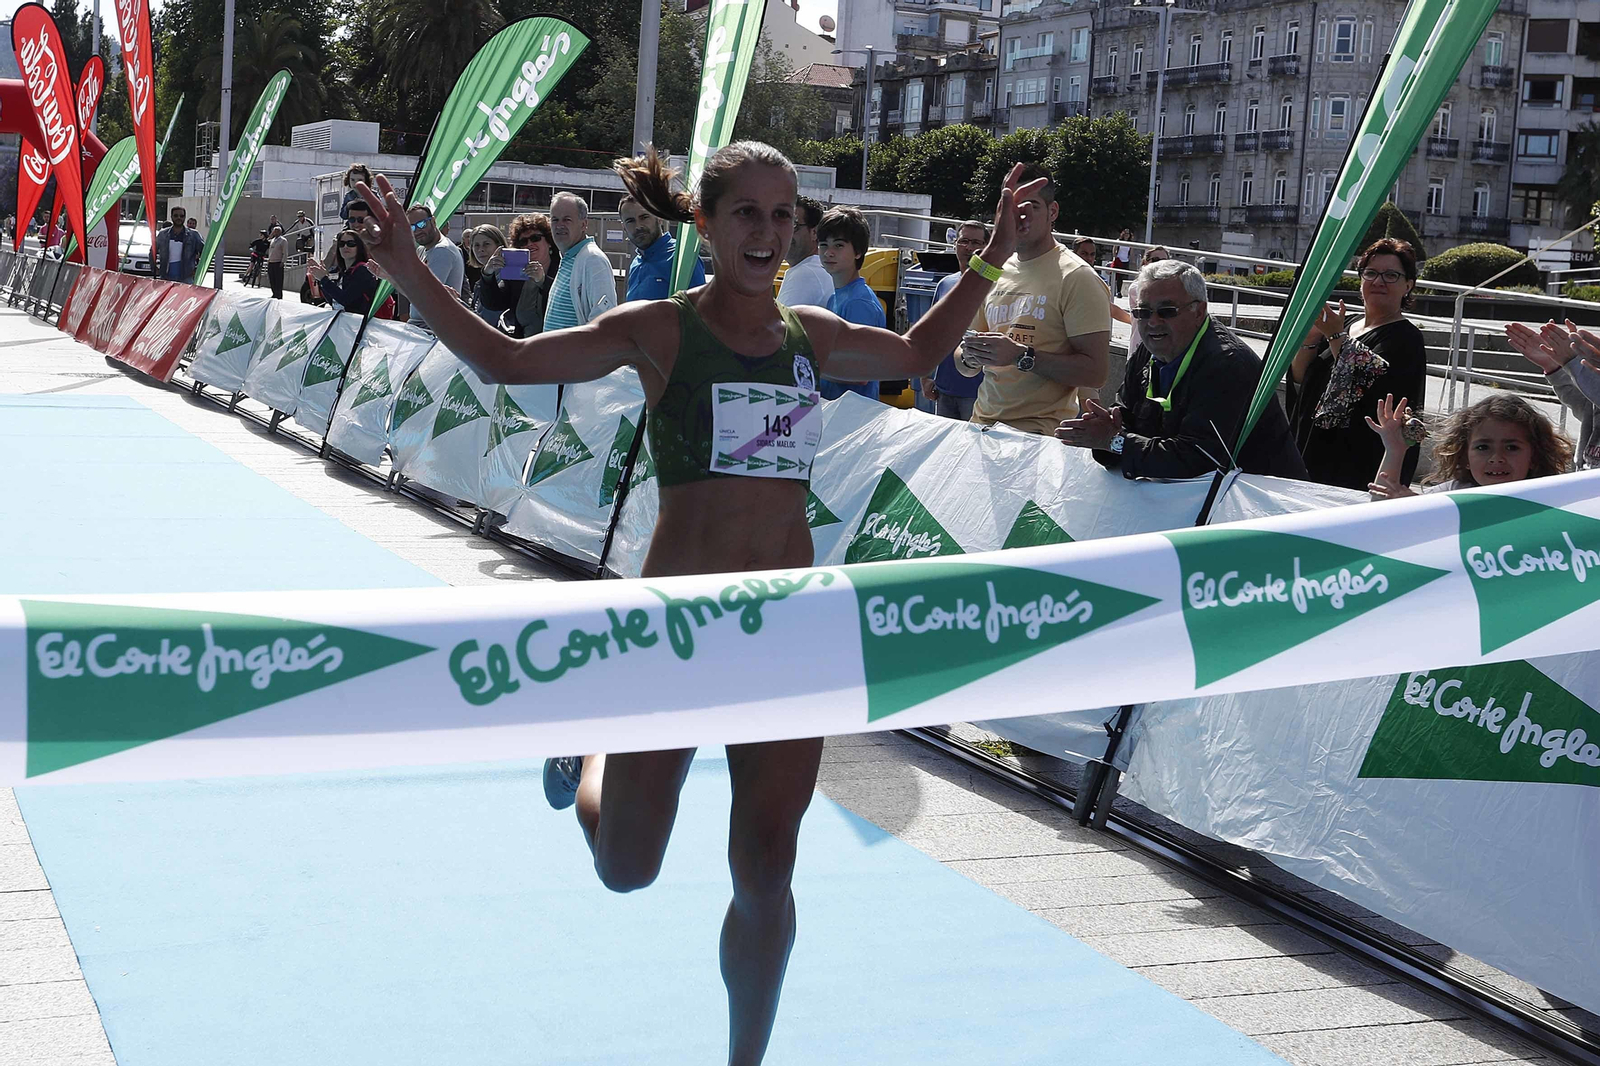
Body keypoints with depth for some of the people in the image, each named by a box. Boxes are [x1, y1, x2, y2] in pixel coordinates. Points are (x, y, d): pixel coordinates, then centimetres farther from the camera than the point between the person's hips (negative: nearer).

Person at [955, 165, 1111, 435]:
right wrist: (969, 357, -2)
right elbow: (966, 368, 21)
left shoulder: (1076, 278, -5)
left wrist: (1021, 355, -19)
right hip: (983, 423, 6)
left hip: (1042, 432, -6)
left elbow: (1095, 372, -13)